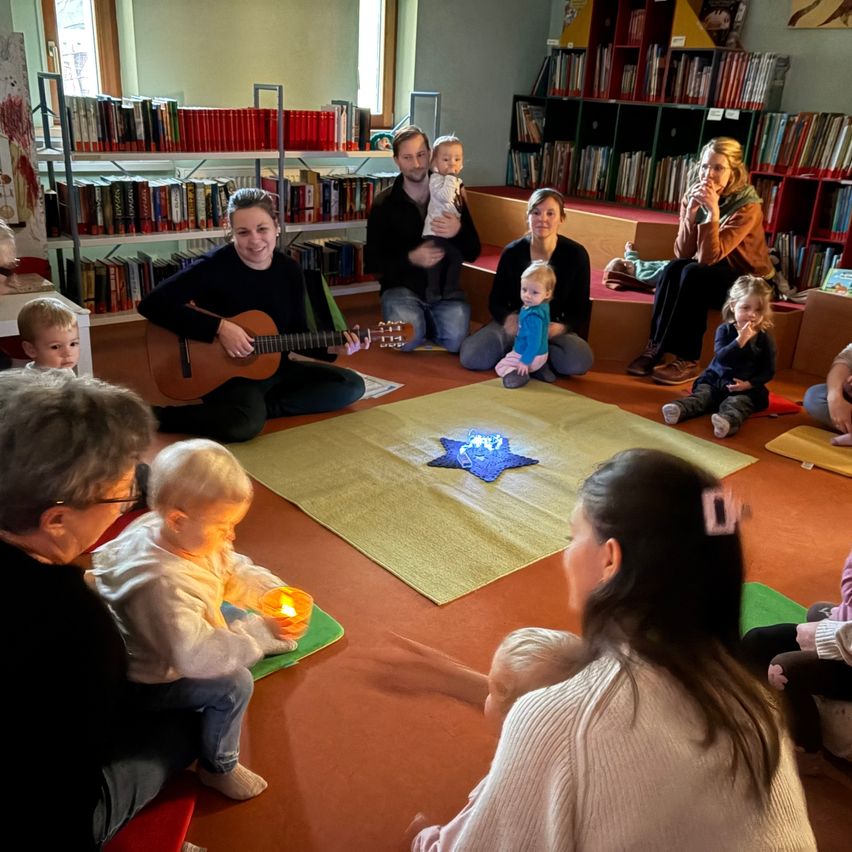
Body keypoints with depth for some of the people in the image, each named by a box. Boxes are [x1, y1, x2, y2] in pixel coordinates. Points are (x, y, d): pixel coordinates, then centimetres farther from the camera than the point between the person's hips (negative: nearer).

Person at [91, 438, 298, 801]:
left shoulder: (190, 536, -17)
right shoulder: (163, 584, -42)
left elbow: (236, 571, -2)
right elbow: (195, 656, -43)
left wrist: (276, 593, -19)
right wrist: (261, 632, -39)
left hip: (179, 648, 9)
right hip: (152, 682, -8)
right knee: (235, 684, -19)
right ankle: (219, 768, 4)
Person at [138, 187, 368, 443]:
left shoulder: (290, 271, -1)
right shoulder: (215, 266, -17)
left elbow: (298, 336, 6)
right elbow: (151, 305, -25)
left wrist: (332, 349, -14)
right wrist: (220, 327, -29)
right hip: (225, 374, -7)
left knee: (352, 386, -2)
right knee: (245, 424, -38)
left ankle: (264, 407, -8)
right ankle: (156, 416, -13)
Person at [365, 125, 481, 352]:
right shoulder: (384, 204, -2)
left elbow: (473, 253, 2)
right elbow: (372, 261, -3)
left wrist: (458, 232, -21)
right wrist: (411, 258, -21)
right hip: (401, 286, -1)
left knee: (456, 339, -24)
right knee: (407, 340, -28)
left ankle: (426, 321, 9)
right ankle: (416, 319, 8)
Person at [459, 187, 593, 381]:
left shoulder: (576, 254, -8)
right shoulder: (512, 252, -6)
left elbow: (581, 309, -3)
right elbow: (496, 301, 1)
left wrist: (562, 327, -27)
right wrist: (508, 318, -24)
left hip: (555, 328, -1)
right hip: (516, 323, 1)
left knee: (580, 361, -35)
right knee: (471, 356, -27)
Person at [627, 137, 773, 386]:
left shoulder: (748, 206, -22)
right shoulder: (692, 196, -7)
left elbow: (709, 257, -30)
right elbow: (682, 254, -15)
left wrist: (714, 211, -37)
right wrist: (692, 212, -26)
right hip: (712, 273, 5)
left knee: (693, 274, -31)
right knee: (673, 269, -25)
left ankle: (687, 360, -28)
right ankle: (655, 347, -23)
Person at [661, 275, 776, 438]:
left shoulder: (765, 338, 0)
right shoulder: (725, 330, 0)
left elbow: (769, 371, 1)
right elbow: (720, 358, -14)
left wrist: (749, 384, -16)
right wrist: (740, 340, -27)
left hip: (746, 388, -2)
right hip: (716, 379, 2)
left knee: (736, 403, -32)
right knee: (702, 394, -25)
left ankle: (728, 421, -64)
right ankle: (679, 409, -52)